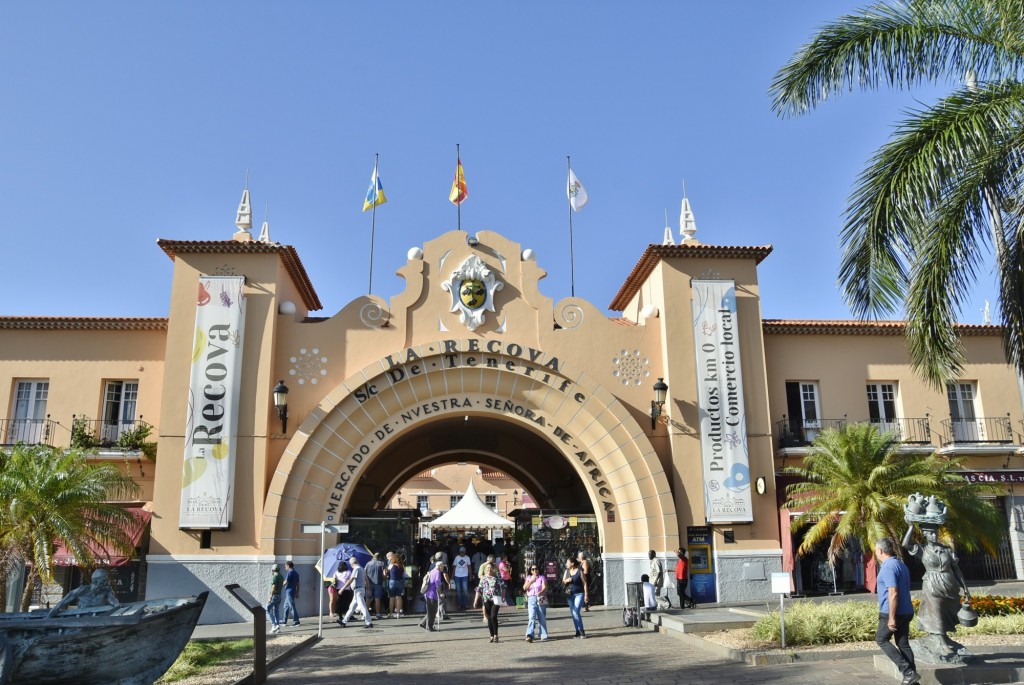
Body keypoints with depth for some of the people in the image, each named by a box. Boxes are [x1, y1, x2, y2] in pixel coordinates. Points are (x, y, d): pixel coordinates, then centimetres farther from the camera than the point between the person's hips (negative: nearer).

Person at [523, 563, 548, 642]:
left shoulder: (541, 577, 7)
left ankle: (543, 635, 14)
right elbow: (524, 588, 3)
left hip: (541, 599, -1)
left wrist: (540, 592, -28)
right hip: (531, 599, 1)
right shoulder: (529, 578, 15)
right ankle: (529, 635, -24)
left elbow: (544, 587, -8)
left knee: (542, 618, 3)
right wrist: (531, 581, -10)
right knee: (532, 617, -14)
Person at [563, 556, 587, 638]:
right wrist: (566, 581, -10)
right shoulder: (566, 571, 8)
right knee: (573, 613, 7)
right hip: (570, 595, 6)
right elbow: (563, 583, 13)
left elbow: (584, 583, -6)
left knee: (576, 612, -16)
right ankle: (578, 632, 15)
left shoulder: (579, 571, -8)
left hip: (579, 594, -6)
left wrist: (586, 595, -10)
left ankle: (582, 631, -7)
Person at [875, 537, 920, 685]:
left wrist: (891, 617, -22)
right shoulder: (901, 564, 14)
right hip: (906, 612, 9)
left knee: (881, 639, 4)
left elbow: (893, 593, -24)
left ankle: (908, 672, -4)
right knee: (903, 644, 11)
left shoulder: (888, 567, -18)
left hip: (891, 613, -9)